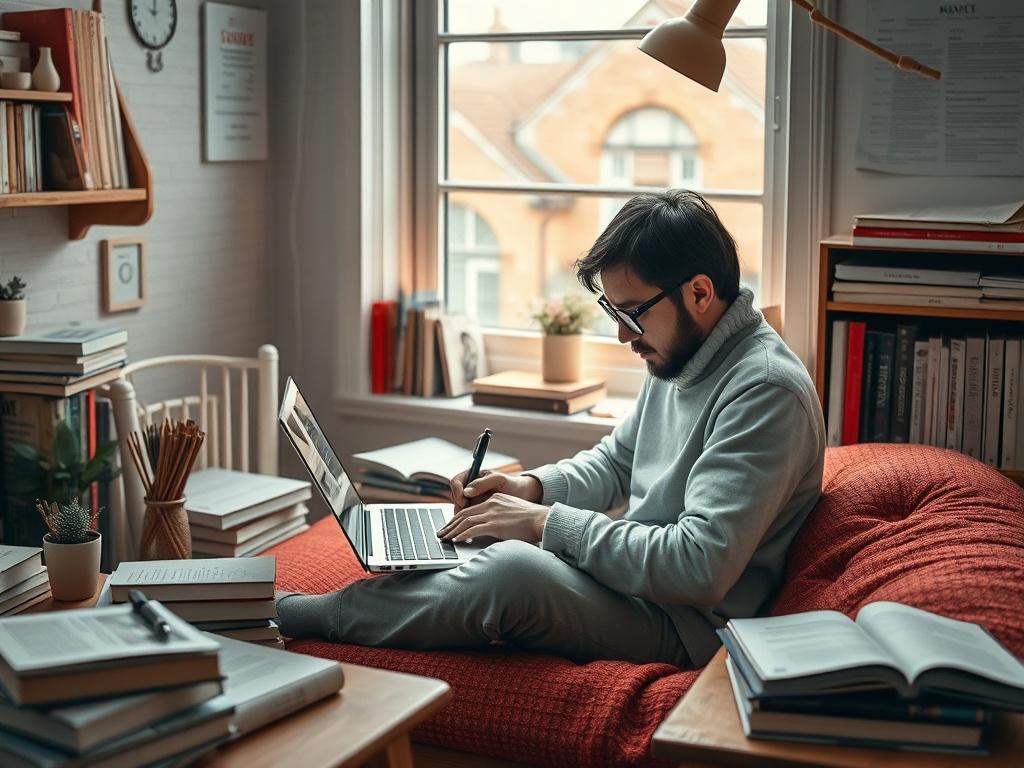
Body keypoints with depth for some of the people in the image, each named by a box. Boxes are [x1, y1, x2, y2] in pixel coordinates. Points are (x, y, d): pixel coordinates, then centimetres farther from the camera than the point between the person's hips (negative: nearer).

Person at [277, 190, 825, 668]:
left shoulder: (767, 391, -21)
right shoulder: (678, 358, 10)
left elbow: (701, 567, -29)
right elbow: (615, 460, 25)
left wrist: (548, 523, -22)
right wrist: (533, 487, 4)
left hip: (691, 623, -10)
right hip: (633, 573, 10)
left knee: (514, 572, -32)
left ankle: (292, 616, -19)